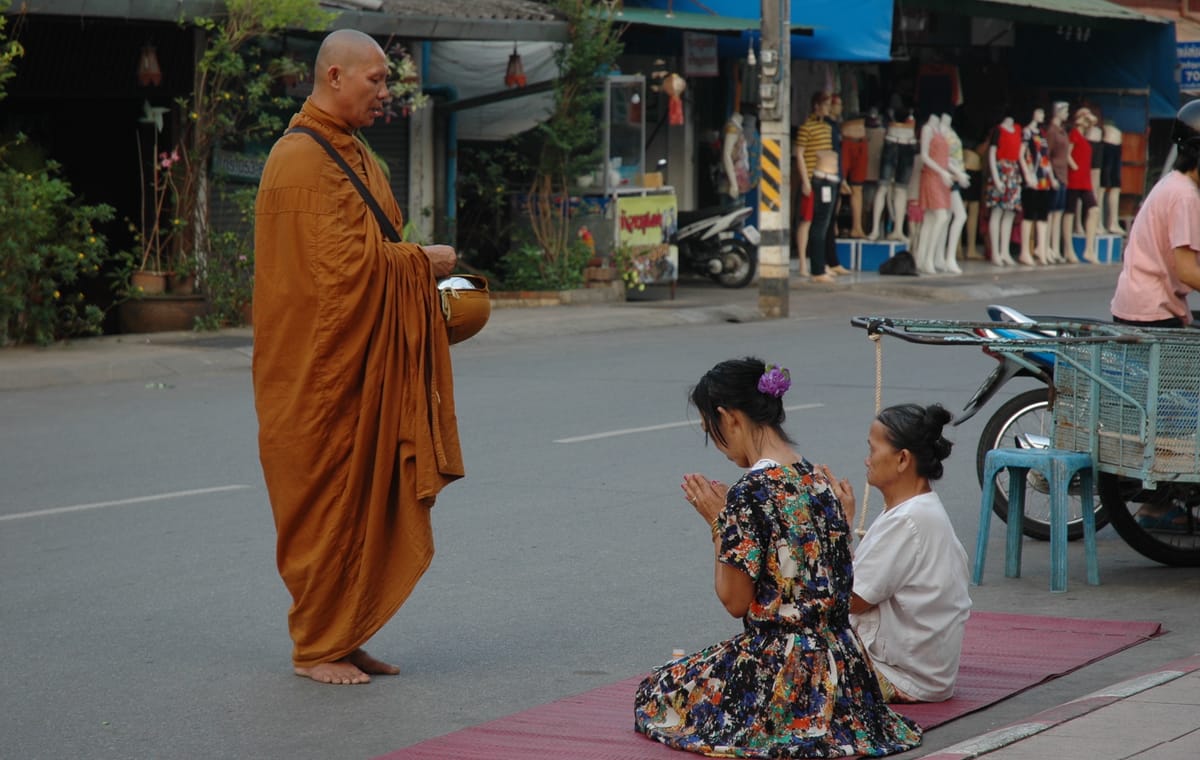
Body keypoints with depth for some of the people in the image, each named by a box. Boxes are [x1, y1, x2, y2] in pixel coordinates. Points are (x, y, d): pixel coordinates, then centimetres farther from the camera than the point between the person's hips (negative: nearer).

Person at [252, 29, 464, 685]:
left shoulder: (352, 154, 16)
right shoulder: (304, 160, -16)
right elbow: (345, 262, -22)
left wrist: (418, 265, 2)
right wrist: (424, 261, -11)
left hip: (367, 361, 9)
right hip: (321, 366, -9)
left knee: (367, 501, 9)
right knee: (326, 502, -3)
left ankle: (344, 637, 16)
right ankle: (316, 646, 6)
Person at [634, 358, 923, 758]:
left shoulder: (750, 492, -20)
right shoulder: (816, 480, 6)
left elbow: (735, 600, -14)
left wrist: (717, 523, -3)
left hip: (781, 670, -8)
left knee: (656, 695, 16)